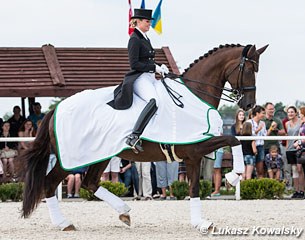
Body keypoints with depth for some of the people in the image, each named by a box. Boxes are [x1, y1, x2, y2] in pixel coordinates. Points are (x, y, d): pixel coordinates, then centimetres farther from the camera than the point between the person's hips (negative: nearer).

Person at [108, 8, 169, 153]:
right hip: (139, 78, -11)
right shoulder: (135, 39, -8)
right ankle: (134, 137, -44)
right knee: (154, 100, -35)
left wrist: (159, 67, 11)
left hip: (150, 78, 11)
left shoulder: (145, 38, 21)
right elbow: (134, 64, -15)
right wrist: (155, 68, -14)